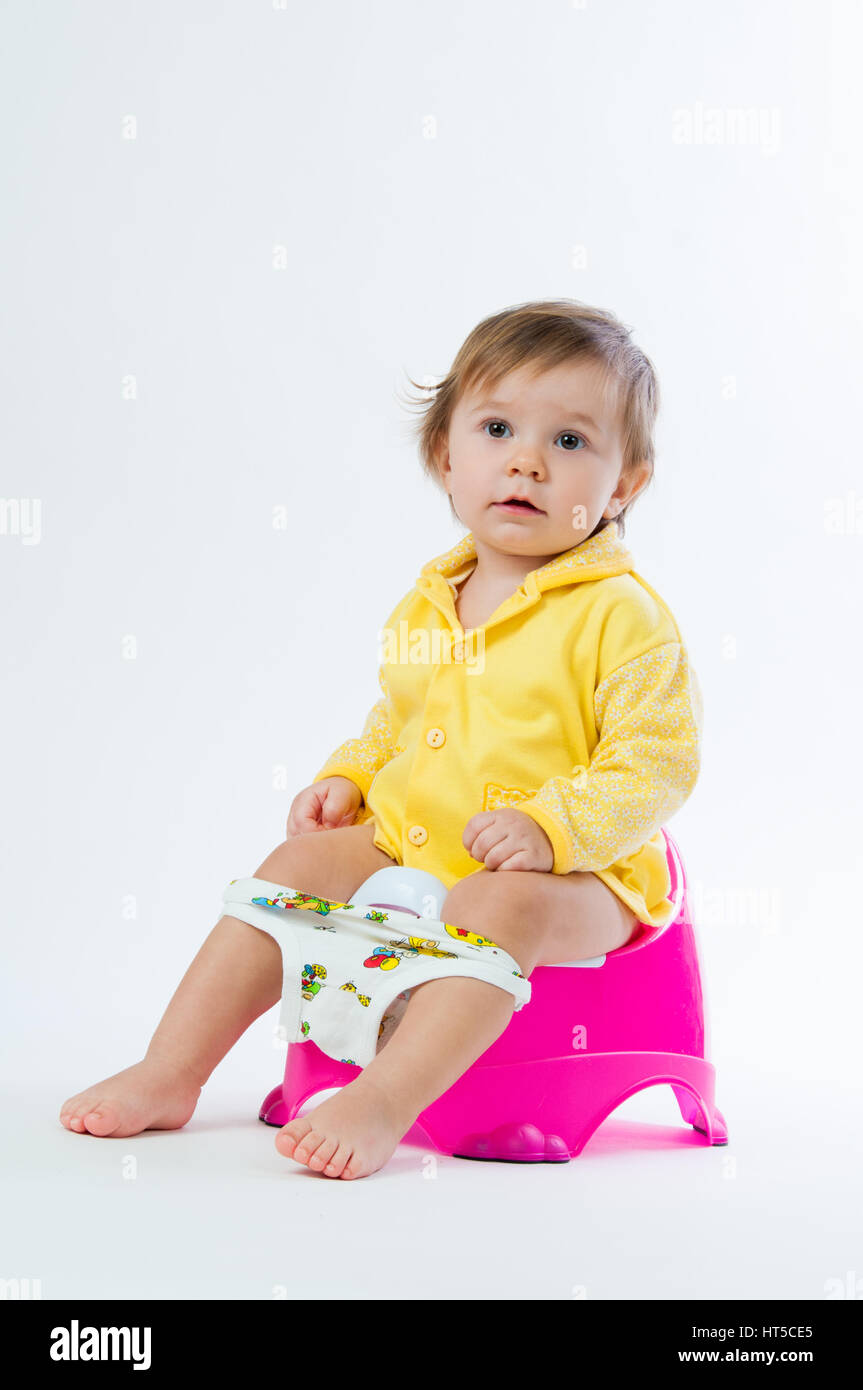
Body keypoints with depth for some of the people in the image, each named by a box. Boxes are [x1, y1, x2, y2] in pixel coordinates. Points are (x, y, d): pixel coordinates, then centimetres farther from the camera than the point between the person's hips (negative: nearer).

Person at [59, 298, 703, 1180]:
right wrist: (348, 779, 6)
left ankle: (383, 1104, -39)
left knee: (498, 907, -36)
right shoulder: (426, 607, 10)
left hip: (573, 874, -6)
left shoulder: (623, 617, -10)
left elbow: (657, 762, -15)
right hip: (408, 843, 6)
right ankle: (170, 1075, -3)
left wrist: (550, 826, -27)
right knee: (296, 866, -6)